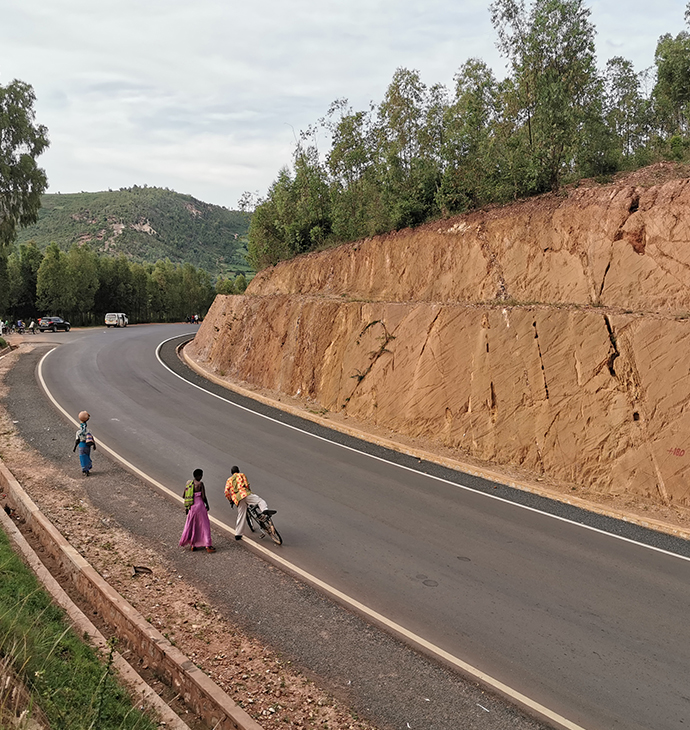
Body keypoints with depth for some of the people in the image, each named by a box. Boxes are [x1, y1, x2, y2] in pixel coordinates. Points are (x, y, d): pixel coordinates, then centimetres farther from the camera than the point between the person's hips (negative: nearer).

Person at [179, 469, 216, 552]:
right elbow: (204, 497, -13)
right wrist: (207, 505, 3)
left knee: (190, 525, 19)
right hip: (199, 505, -6)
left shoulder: (188, 483, 7)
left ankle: (192, 545, 21)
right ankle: (208, 546, 1)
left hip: (191, 508, 6)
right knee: (205, 525, 3)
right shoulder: (200, 483, -11)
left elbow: (183, 496, 11)